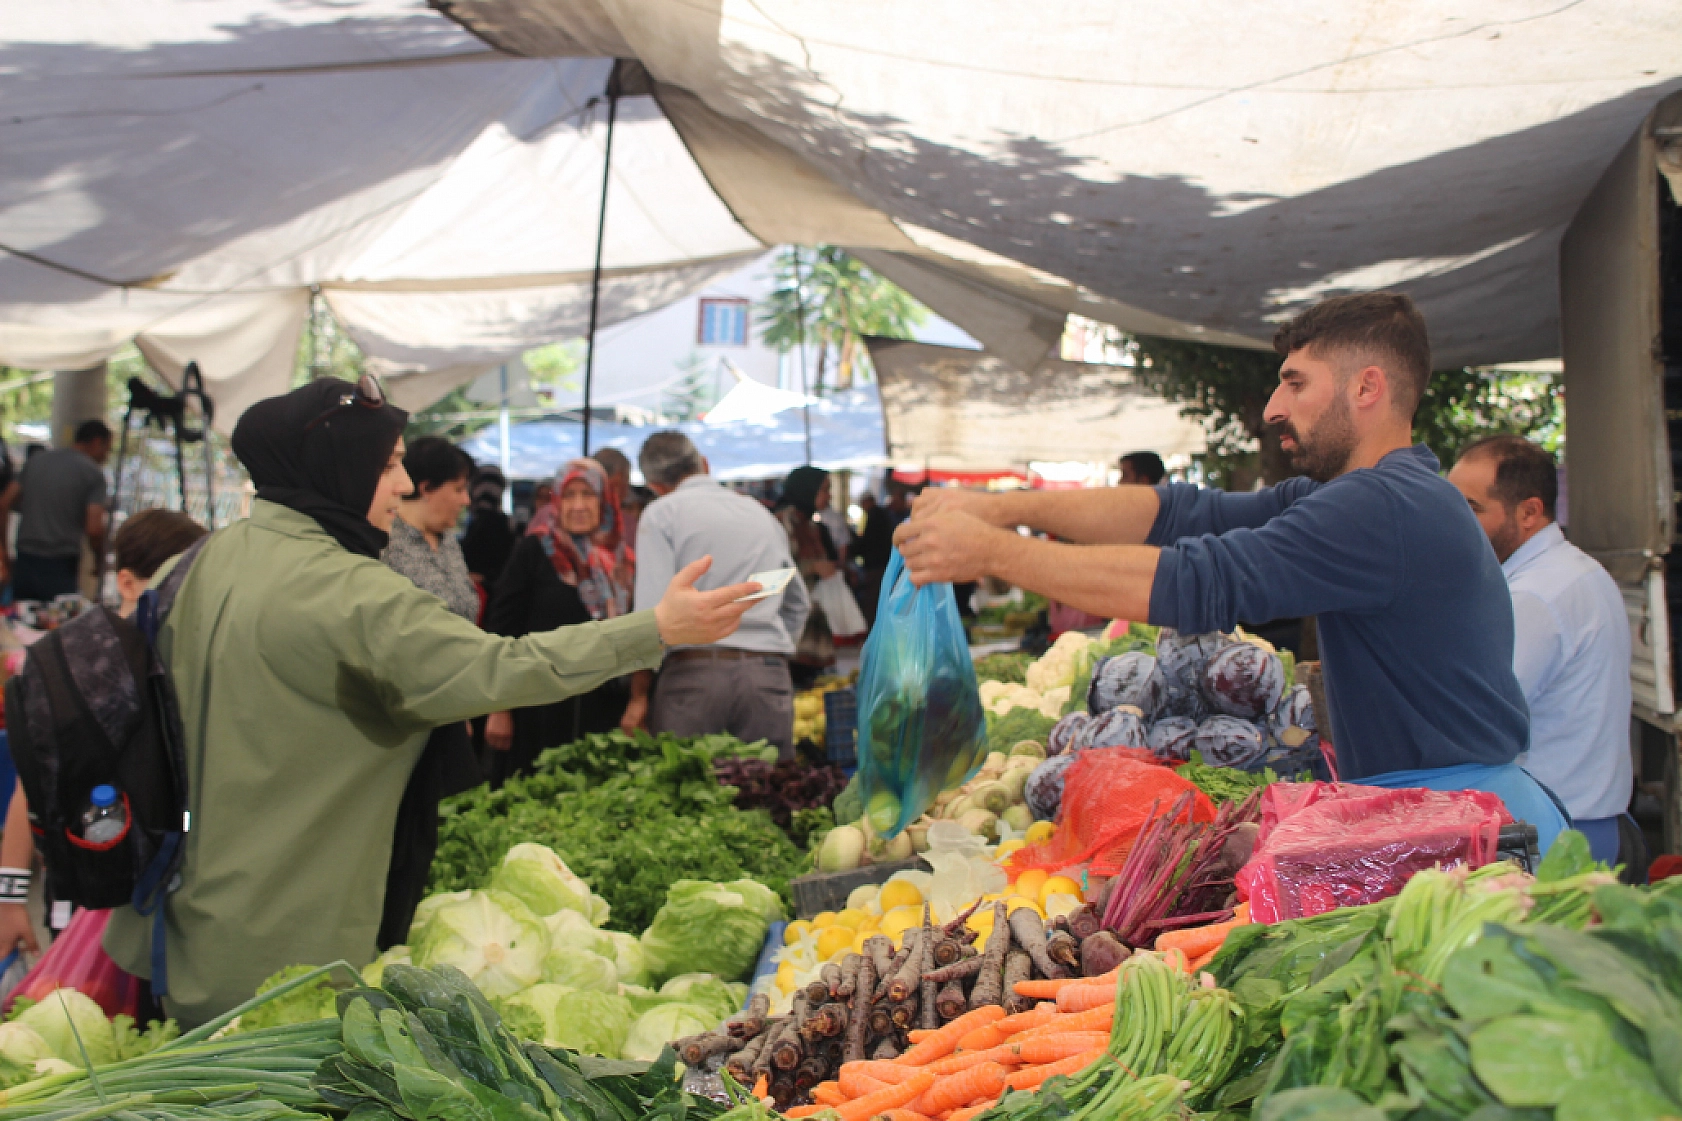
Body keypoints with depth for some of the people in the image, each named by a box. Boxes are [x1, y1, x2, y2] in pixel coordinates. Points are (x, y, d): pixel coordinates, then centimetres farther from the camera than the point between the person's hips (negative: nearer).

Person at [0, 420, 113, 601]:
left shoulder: (36, 461, 13)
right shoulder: (93, 473, -4)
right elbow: (94, 529, -13)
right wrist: (100, 561, 3)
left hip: (24, 562, 5)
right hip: (60, 566, -5)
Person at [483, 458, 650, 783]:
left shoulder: (623, 560, 7)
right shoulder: (534, 551, -3)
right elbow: (501, 627, -5)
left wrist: (638, 699, 0)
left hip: (605, 710, 3)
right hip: (540, 709, -3)